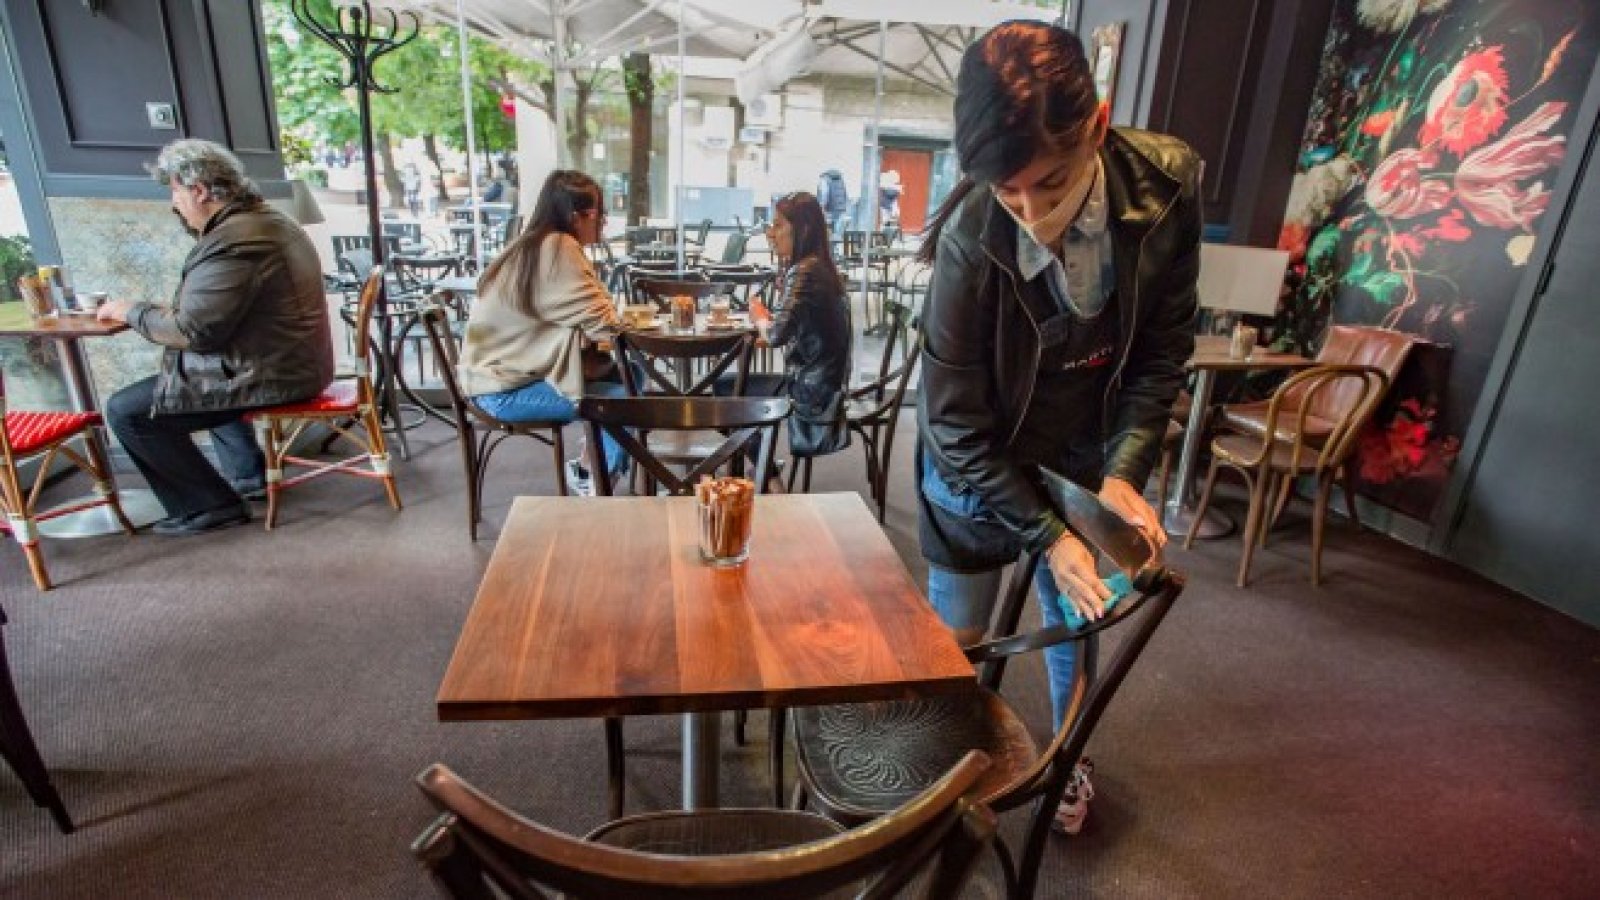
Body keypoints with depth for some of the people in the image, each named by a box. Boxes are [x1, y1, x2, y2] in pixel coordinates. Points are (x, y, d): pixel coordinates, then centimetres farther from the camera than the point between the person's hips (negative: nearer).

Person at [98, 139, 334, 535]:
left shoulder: (231, 242, -22)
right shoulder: (270, 220, 10)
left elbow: (194, 332, -21)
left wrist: (130, 311, -6)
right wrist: (175, 307, 12)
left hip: (270, 376, -10)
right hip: (295, 362, 10)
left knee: (125, 410, 0)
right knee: (192, 376, 35)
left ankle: (210, 506, 3)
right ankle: (249, 470, 34)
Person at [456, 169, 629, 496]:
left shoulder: (536, 245, 10)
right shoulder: (558, 247, -19)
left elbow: (579, 316, 10)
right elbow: (602, 323, -21)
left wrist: (608, 312, -8)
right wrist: (614, 316, 0)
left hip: (512, 369, 10)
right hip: (507, 390, -10)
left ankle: (590, 466, 18)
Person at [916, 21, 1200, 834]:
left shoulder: (1166, 187, -19)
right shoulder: (970, 242, -29)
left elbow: (1164, 348, -6)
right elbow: (956, 426, -21)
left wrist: (1124, 472, -15)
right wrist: (1046, 534, -22)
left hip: (1085, 454, 3)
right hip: (977, 464, -3)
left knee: (1076, 622, 17)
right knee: (958, 637, 9)